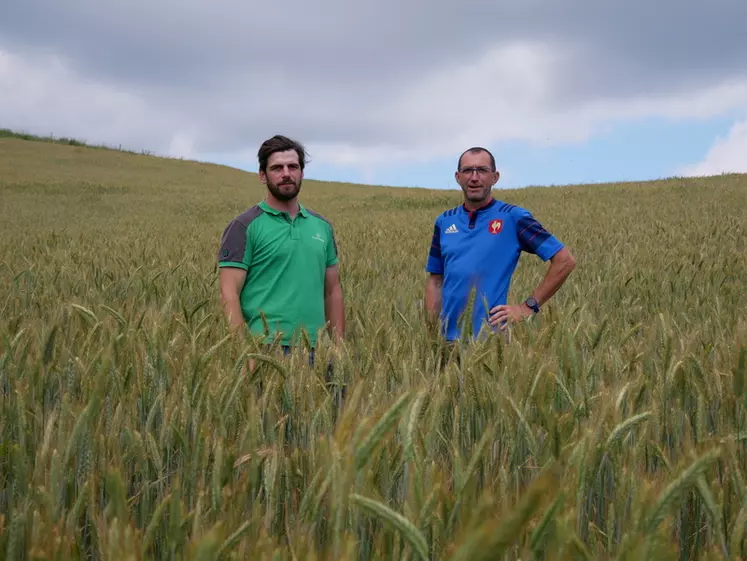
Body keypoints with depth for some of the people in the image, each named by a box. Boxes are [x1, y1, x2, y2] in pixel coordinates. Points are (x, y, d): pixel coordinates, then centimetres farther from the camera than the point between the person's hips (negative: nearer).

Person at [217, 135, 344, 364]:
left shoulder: (322, 226, 14)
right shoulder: (245, 226, -3)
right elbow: (229, 294, -8)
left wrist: (339, 347, 10)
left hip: (315, 350, 5)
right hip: (266, 350, -5)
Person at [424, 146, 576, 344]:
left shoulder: (513, 217, -5)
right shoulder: (444, 221, 9)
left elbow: (565, 261, -7)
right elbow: (435, 280, 13)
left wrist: (528, 307, -8)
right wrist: (432, 333, 4)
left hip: (492, 336, -4)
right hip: (449, 338, 4)